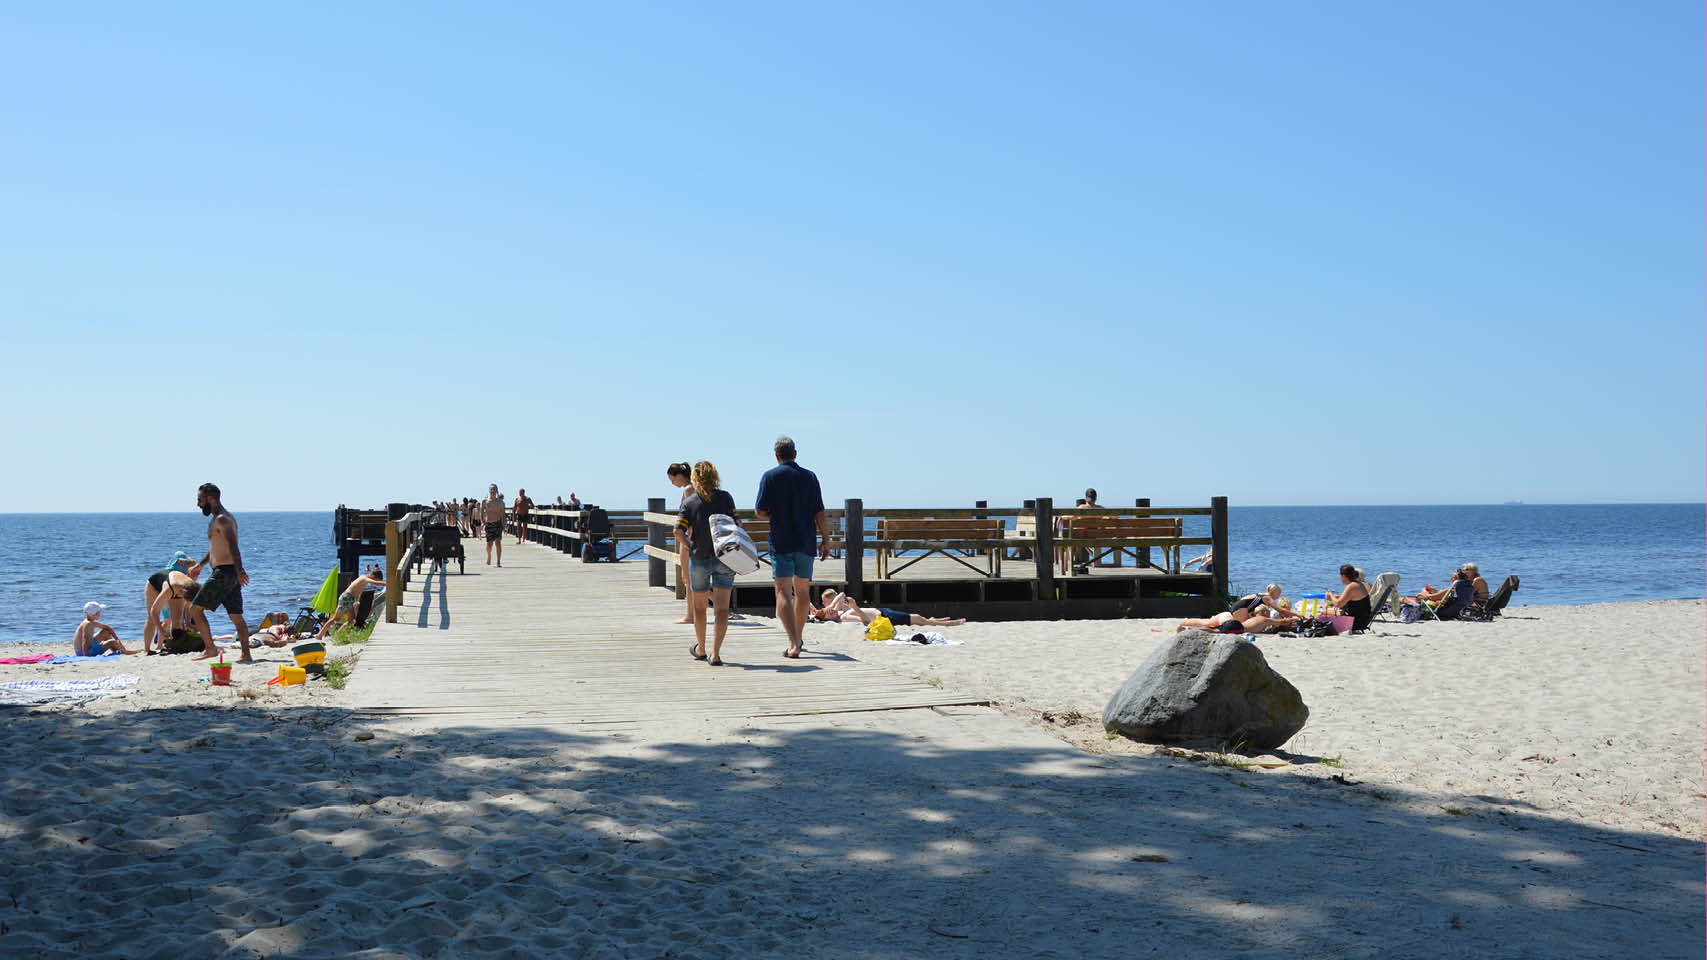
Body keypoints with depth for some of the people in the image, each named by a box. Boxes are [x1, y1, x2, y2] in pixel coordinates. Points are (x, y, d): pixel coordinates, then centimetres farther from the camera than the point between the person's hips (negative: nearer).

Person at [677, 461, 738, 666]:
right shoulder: (725, 497, -2)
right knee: (721, 608, -1)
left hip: (699, 558, 0)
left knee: (699, 606, 18)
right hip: (724, 557, 0)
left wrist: (691, 546, 4)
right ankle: (716, 653, -11)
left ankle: (701, 648, 33)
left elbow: (678, 532, -11)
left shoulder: (689, 501, -3)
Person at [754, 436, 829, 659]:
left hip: (781, 543, -3)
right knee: (802, 590, 18)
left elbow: (760, 511, -7)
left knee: (783, 592, -6)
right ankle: (798, 637, 32)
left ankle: (793, 643, -20)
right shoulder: (809, 476, 4)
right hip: (806, 542, 3)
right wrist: (826, 540, 6)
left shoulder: (770, 476, -4)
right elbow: (820, 514, 0)